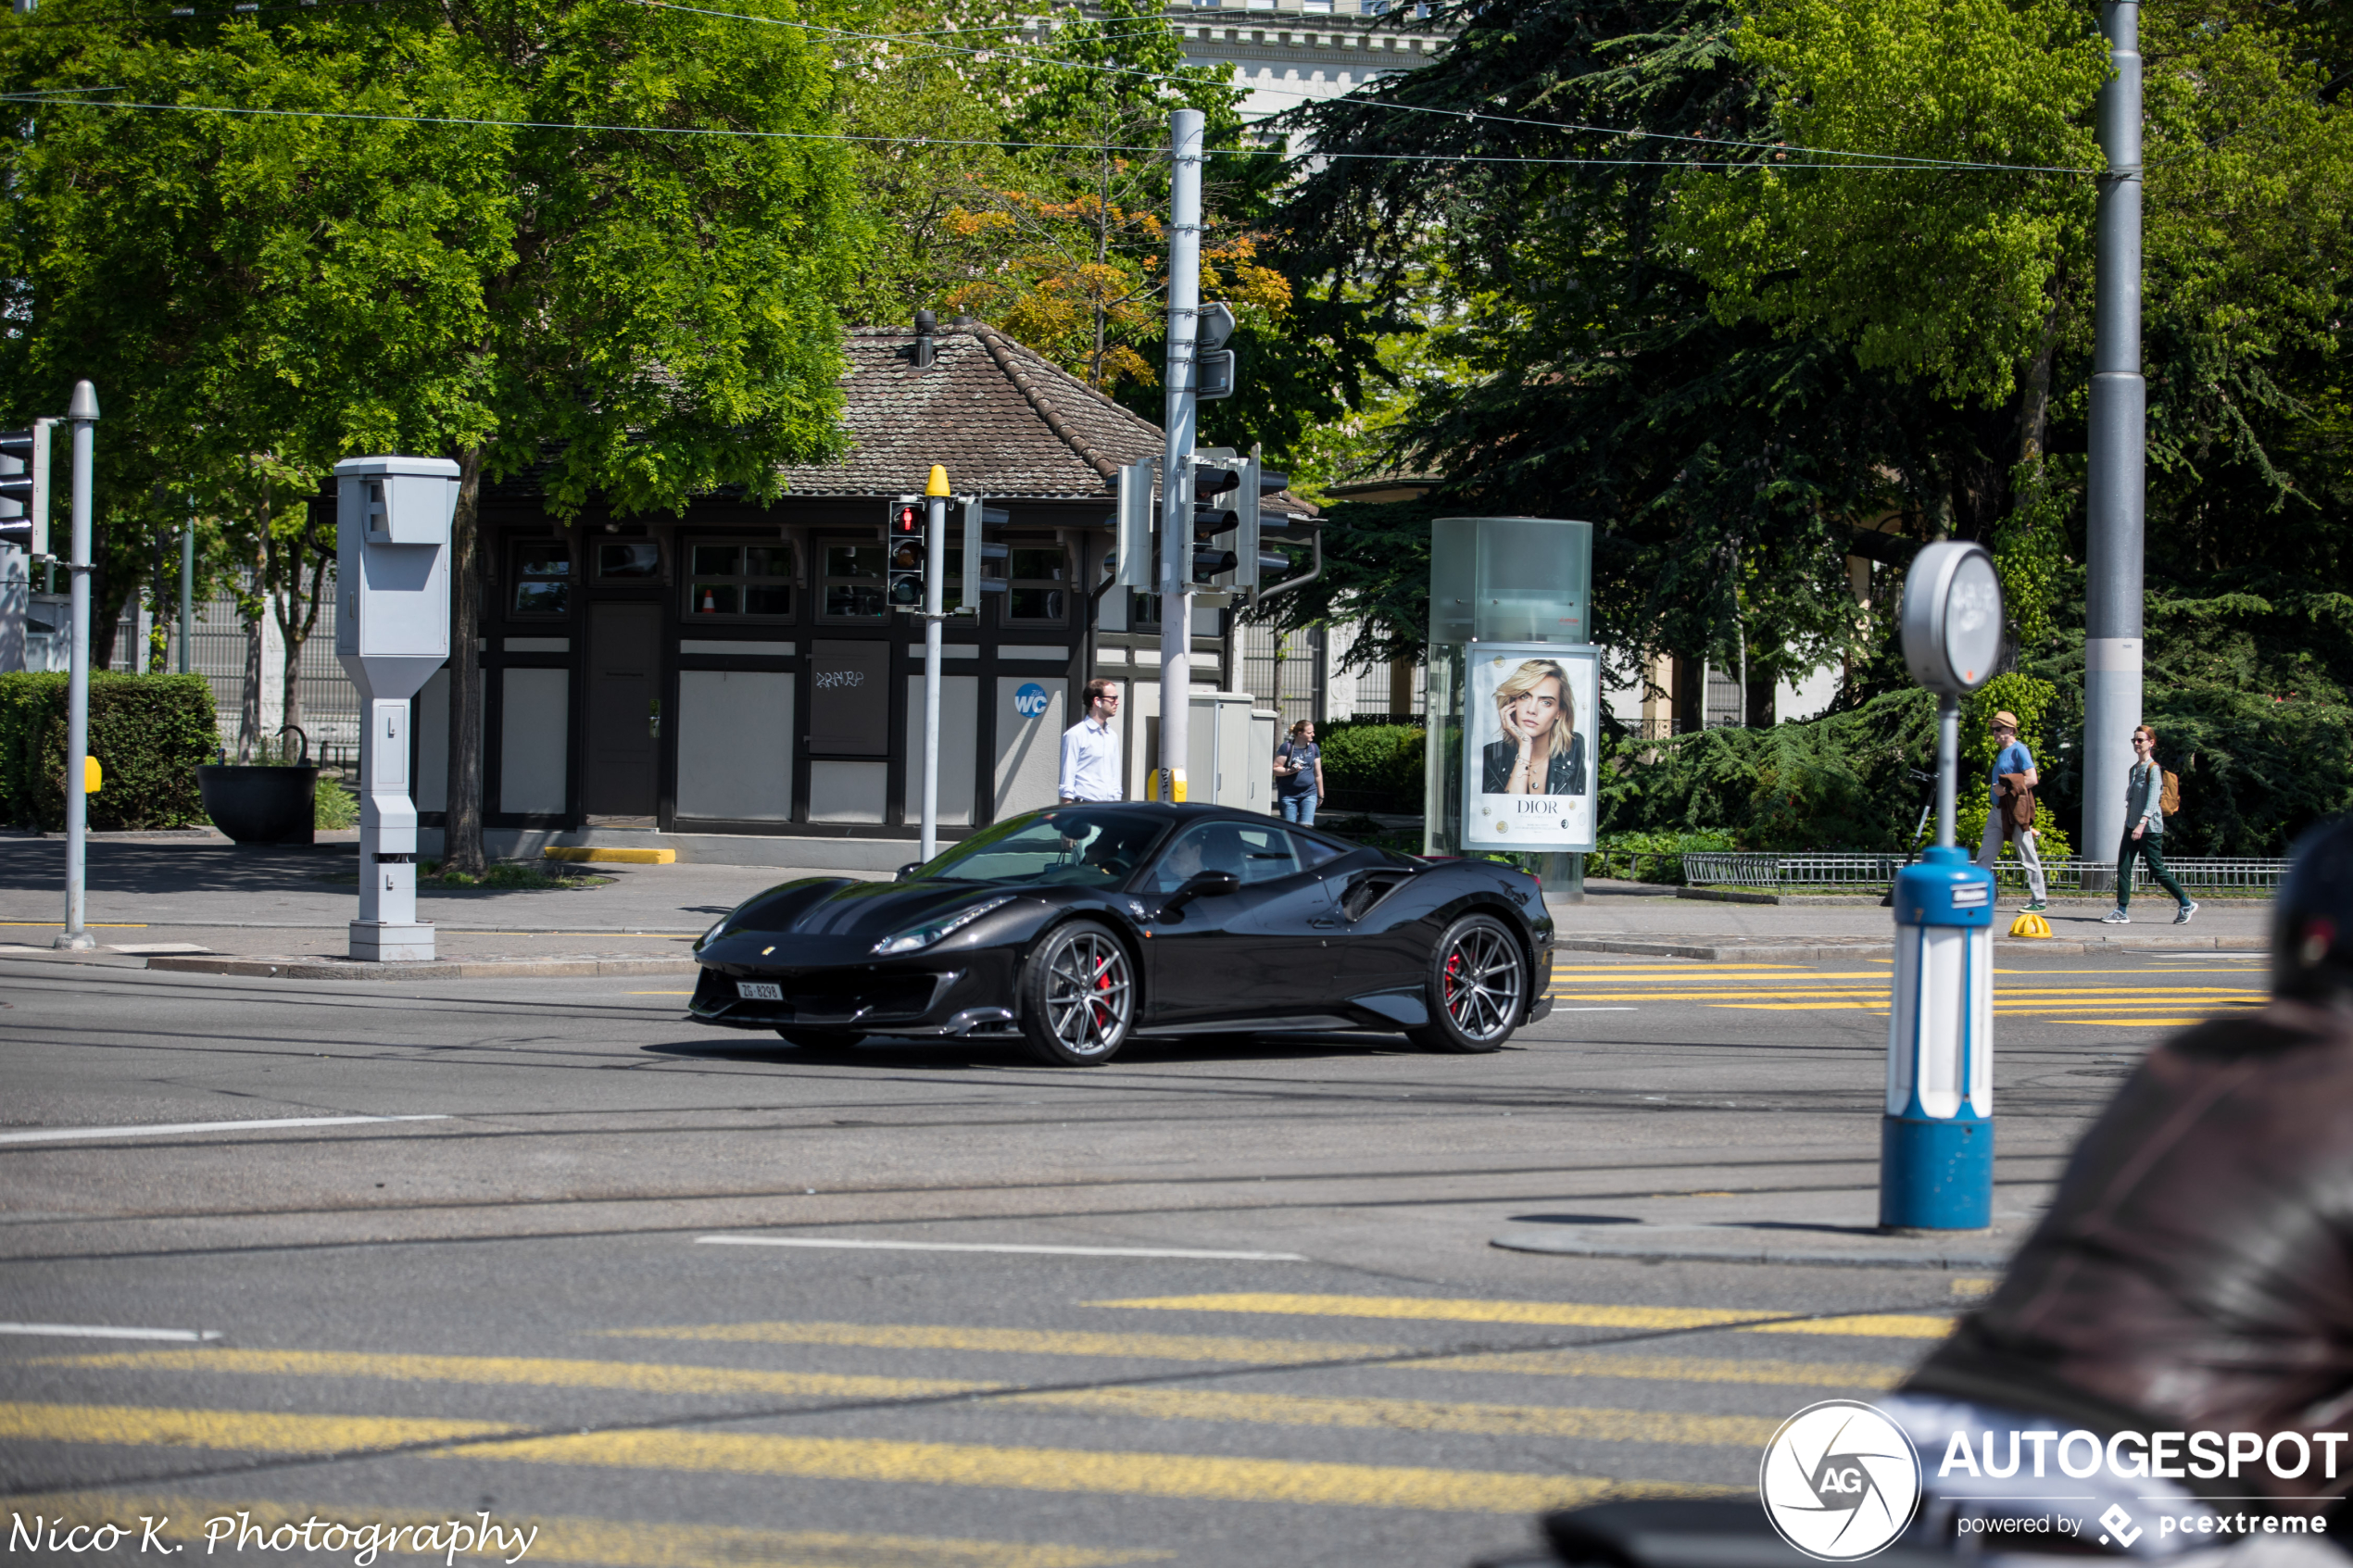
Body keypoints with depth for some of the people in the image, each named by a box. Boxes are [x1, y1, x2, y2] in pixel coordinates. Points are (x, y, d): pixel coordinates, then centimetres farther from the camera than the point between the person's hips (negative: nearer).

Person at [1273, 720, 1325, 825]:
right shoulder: (1287, 747, -4)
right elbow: (1275, 769, -6)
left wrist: (1320, 795, 18)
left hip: (1309, 794, 3)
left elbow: (1318, 774, 15)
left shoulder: (1314, 748, 9)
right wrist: (1291, 771, -22)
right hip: (1288, 795, -3)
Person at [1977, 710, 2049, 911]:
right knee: (1984, 856, 6)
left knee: (2028, 857, -3)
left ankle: (2040, 900, 2)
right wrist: (1994, 788, 13)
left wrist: (2007, 788, -20)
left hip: (2016, 810, -9)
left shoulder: (2019, 750, -9)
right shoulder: (2001, 752, 18)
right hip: (1997, 810, 9)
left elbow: (2032, 779, -18)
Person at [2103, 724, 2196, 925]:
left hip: (2150, 827, -8)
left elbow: (2153, 799, -21)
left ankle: (2186, 905, 12)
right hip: (2132, 825, 8)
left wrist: (2142, 824, -31)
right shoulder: (2134, 769, 13)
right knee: (2123, 866, -2)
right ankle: (2122, 912, -2)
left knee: (2156, 869, -2)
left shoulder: (2153, 769, -12)